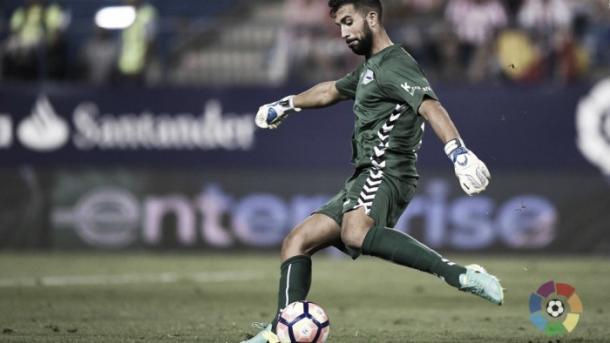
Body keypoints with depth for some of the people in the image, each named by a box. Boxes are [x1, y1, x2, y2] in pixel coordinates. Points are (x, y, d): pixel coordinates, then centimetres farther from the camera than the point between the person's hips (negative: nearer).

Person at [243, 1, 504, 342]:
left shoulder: (394, 64, -7)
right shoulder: (371, 68, 25)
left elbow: (430, 105, -24)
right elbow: (333, 90, 45)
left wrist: (458, 151, -41)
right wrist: (287, 105, 60)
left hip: (385, 173, -10)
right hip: (364, 181, 10)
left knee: (355, 234, -39)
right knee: (297, 242, 8)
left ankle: (462, 275, -45)